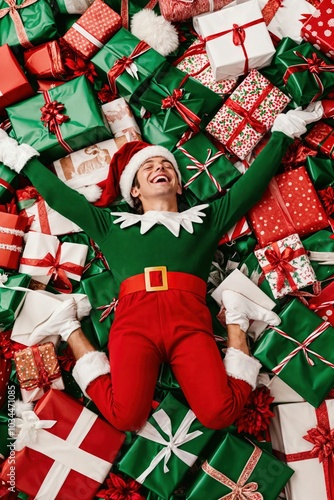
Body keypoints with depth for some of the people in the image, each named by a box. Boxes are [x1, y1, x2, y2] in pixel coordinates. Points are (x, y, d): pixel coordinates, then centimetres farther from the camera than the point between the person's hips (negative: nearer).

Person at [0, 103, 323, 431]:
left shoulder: (205, 218, 27)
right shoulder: (113, 224, 27)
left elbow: (254, 181, 30)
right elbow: (58, 195, 30)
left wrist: (284, 129, 38)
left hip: (189, 319, 0)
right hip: (134, 318, 0)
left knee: (220, 414, -24)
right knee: (125, 417, -24)